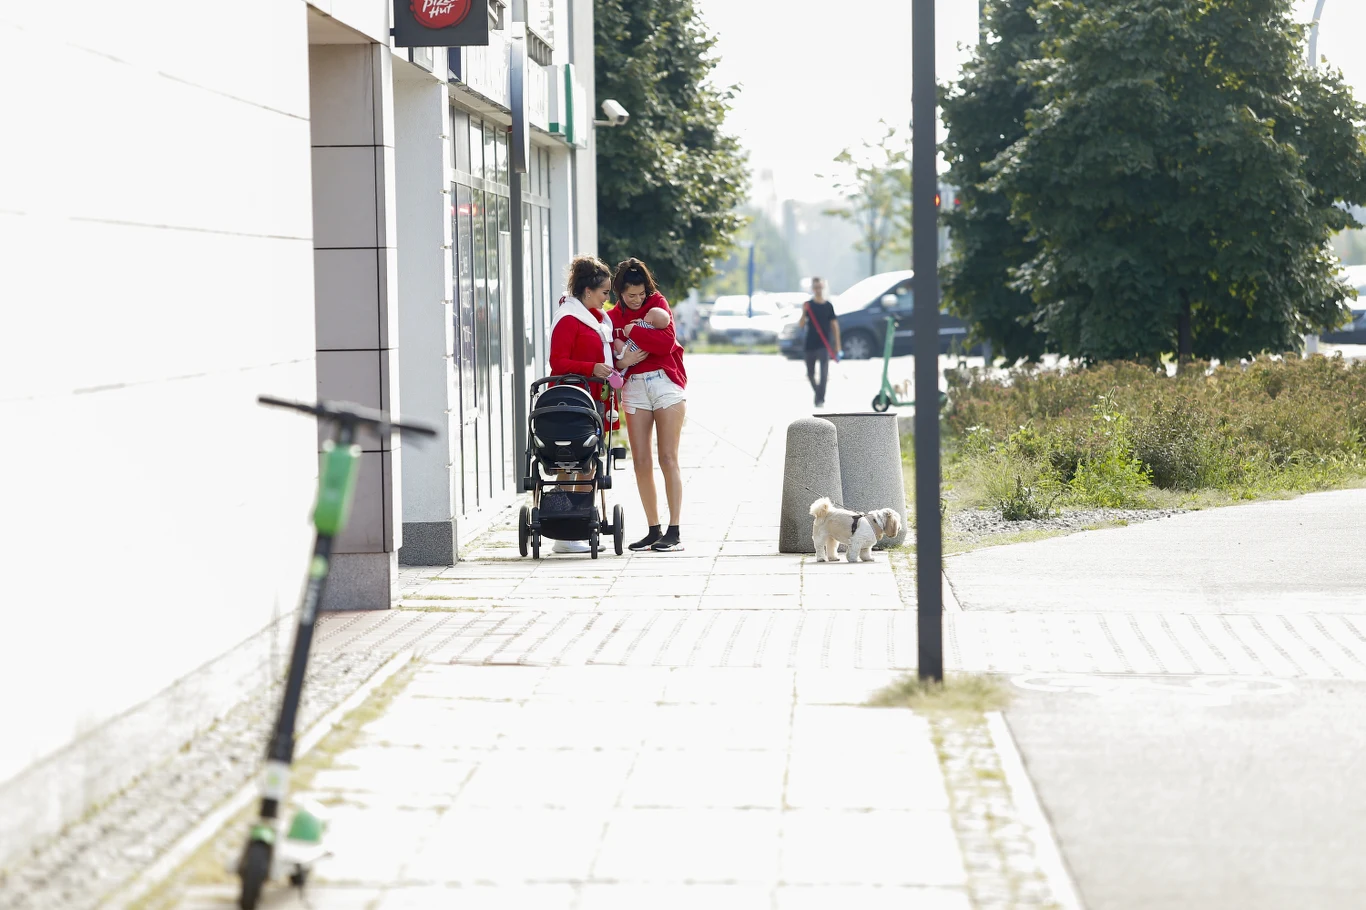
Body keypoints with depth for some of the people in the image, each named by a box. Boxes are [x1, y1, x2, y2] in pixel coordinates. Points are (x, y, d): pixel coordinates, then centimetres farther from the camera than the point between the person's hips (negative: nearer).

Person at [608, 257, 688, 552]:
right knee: (641, 461, 0)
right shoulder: (613, 317, 11)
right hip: (634, 389, 4)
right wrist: (621, 361, -11)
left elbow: (667, 342, -14)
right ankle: (654, 530, 6)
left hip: (666, 384, -4)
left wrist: (632, 331, -11)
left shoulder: (658, 303, 1)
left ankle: (674, 531, -7)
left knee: (668, 458, -7)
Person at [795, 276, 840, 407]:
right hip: (810, 345, 2)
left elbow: (835, 326, 6)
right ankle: (818, 393, 33)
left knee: (824, 372, -15)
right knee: (810, 374, 10)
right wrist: (804, 313, -20)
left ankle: (821, 399, -17)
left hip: (824, 345, -2)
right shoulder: (808, 305, 3)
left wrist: (837, 346, 1)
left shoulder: (828, 306, 3)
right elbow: (800, 326, -2)